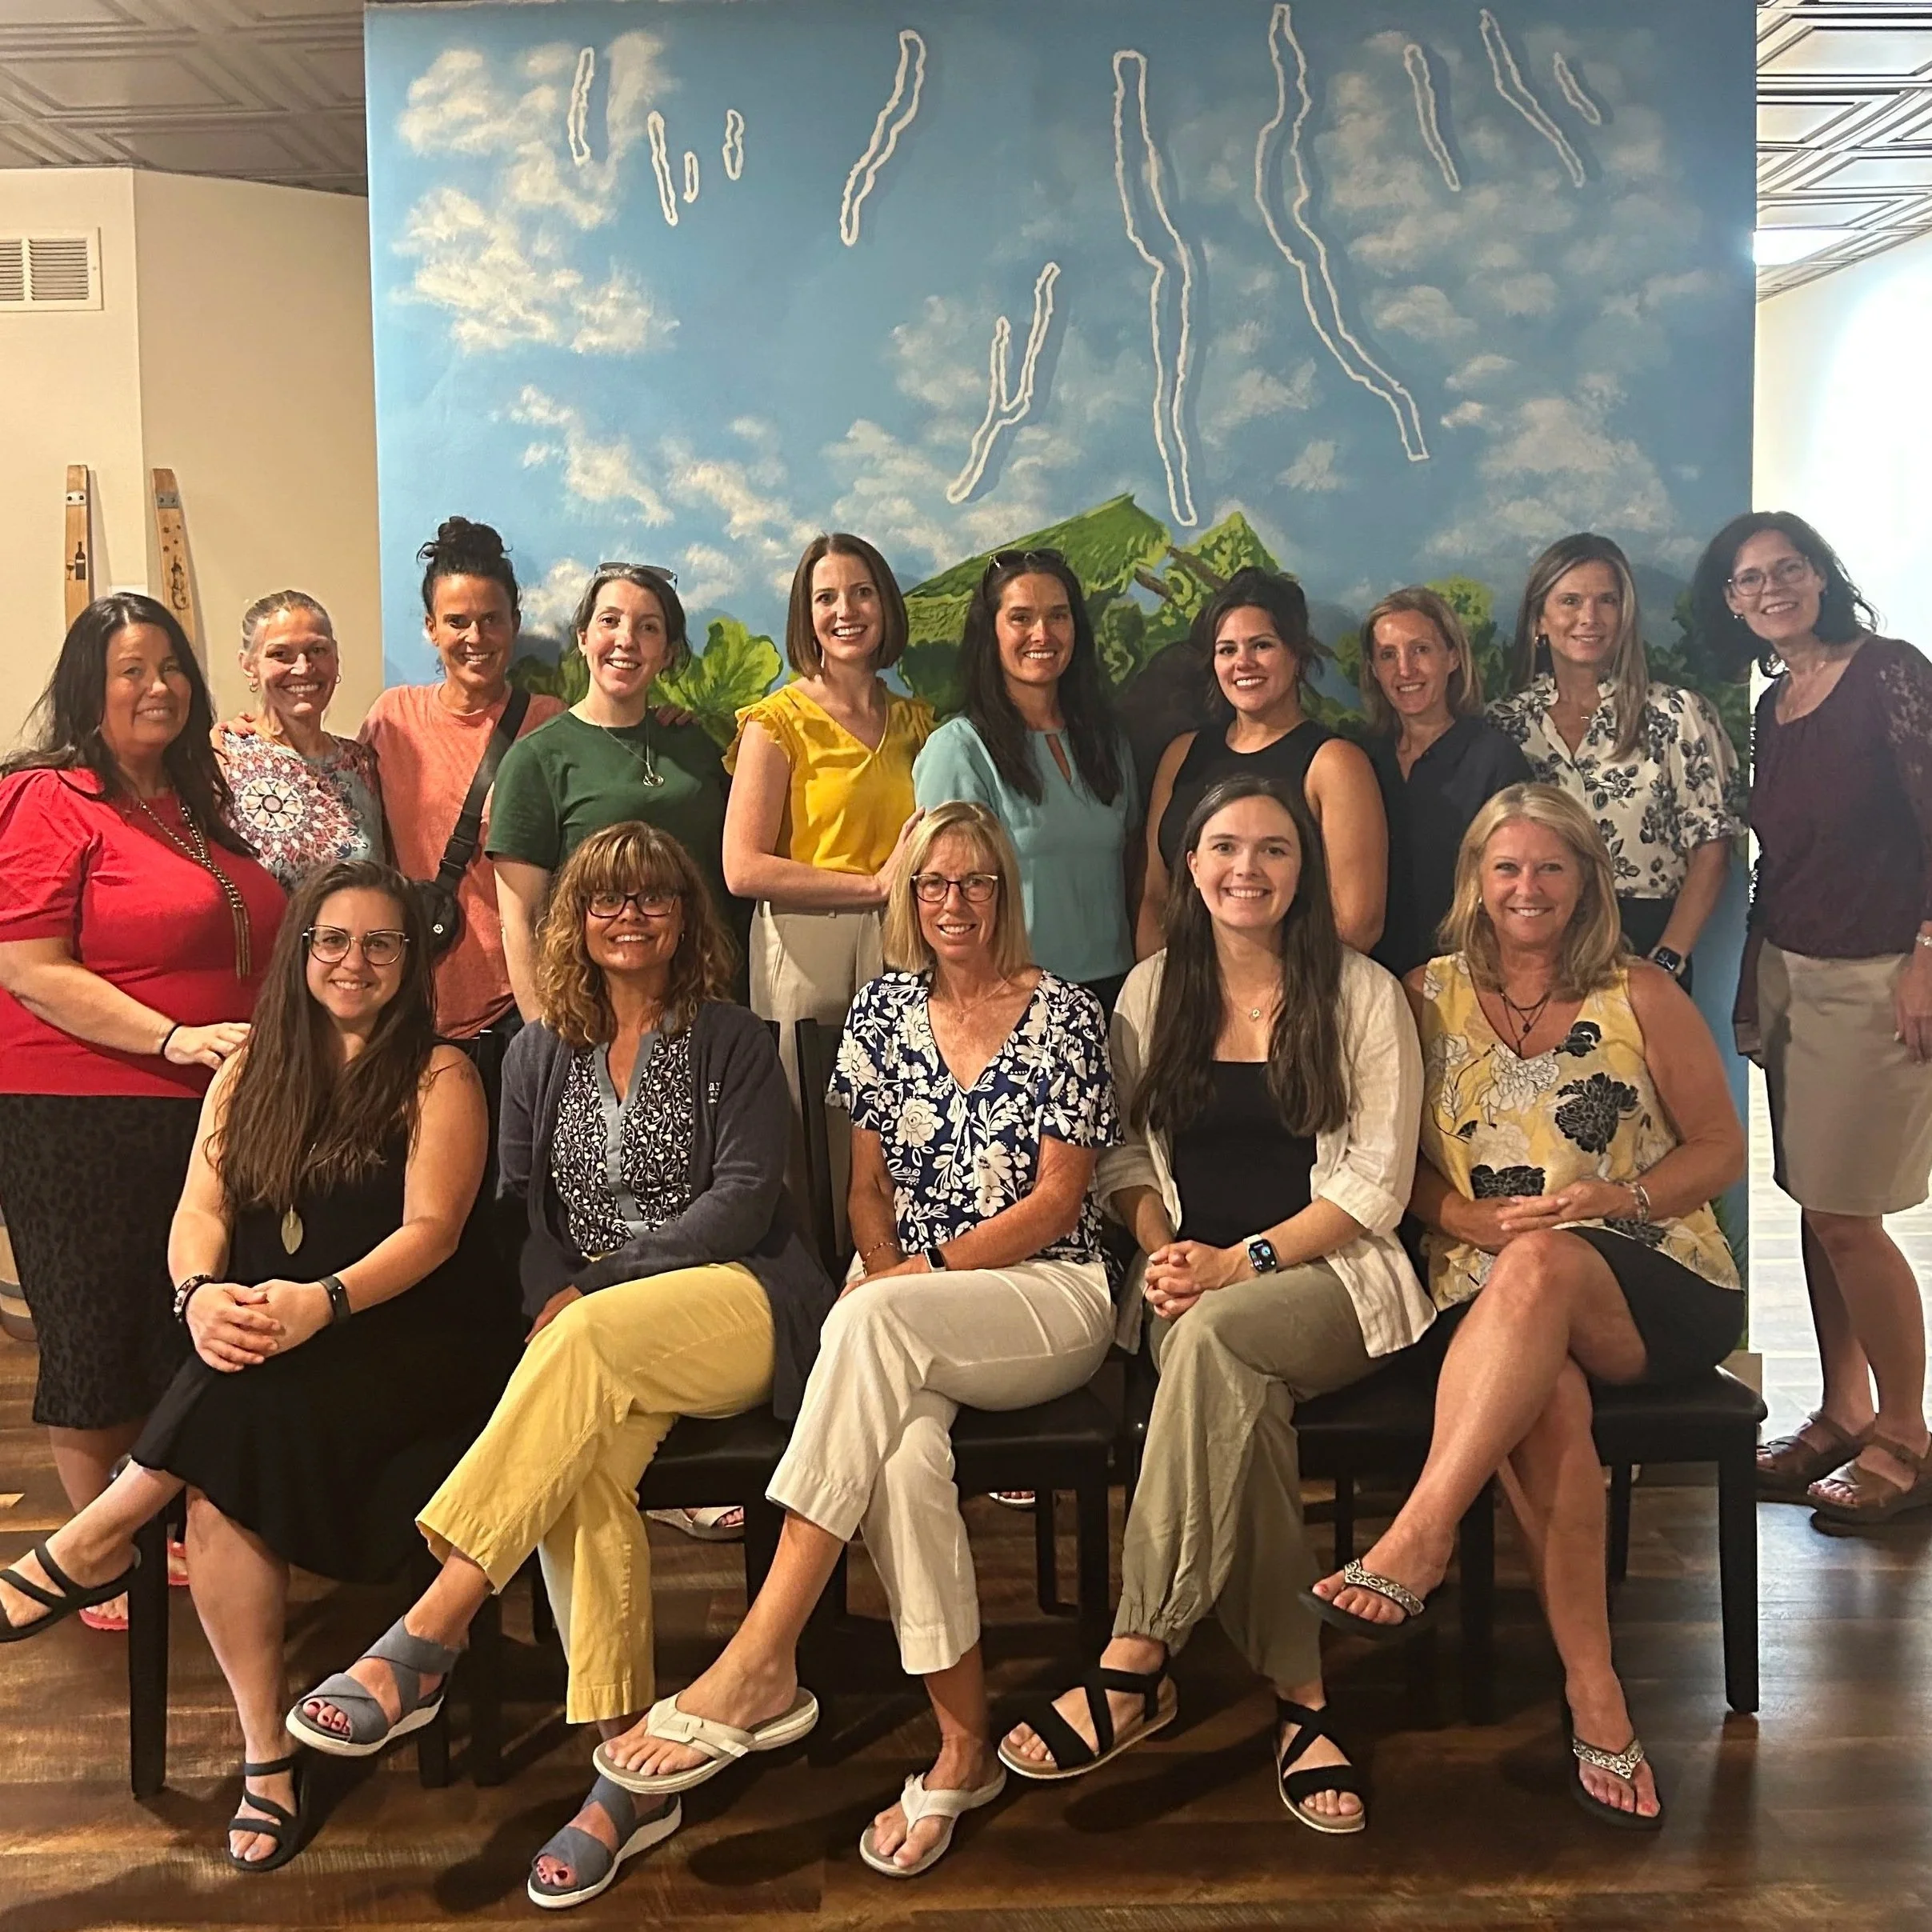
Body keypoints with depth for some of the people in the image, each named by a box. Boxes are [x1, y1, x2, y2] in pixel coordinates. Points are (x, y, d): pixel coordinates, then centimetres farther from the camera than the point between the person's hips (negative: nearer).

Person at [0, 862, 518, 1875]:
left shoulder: (438, 1075, 1)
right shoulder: (251, 1071, 15)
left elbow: (431, 1229, -10)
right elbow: (199, 1211, 5)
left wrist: (324, 1302, -29)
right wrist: (200, 1293, -19)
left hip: (412, 1342, -3)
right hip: (263, 1349, 4)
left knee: (244, 1408, -34)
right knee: (219, 1481, -27)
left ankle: (87, 1550, -12)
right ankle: (266, 1751, -18)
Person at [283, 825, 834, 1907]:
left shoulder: (731, 1043, 6)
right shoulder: (541, 1054, 18)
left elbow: (745, 1194, -5)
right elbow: (521, 1208, 13)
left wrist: (607, 1282, -13)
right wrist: (554, 1292, -9)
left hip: (739, 1306, -3)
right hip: (586, 1325, 3)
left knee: (587, 1346, -36)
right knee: (580, 1461, -32)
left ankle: (423, 1643, -35)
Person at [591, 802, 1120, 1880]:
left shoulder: (1065, 1014, 1)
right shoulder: (885, 1011, 13)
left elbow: (1058, 1200, -4)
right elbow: (869, 1190, 14)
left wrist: (930, 1269, -13)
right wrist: (886, 1270, -7)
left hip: (1050, 1295, -3)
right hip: (913, 1320, 3)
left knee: (869, 1324, -36)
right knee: (904, 1445, -34)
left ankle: (760, 1668, -36)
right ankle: (967, 1746, -22)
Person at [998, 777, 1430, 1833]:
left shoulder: (1361, 994, 3)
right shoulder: (1153, 990, 13)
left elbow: (1376, 1182, -3)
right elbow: (1126, 1153, 13)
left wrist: (1243, 1261, -14)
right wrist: (1164, 1250, -8)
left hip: (1330, 1278, -2)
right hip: (1193, 1286, 2)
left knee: (1215, 1338, -36)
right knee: (1239, 1398, -34)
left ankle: (1137, 1661, -31)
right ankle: (1297, 1696, -25)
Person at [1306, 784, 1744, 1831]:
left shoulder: (1641, 996, 9)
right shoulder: (1430, 996, 12)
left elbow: (1721, 1148, 9)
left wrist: (1619, 1199, -10)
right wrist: (1478, 1219, -9)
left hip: (1655, 1291, -1)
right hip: (1486, 1293, 1)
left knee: (1539, 1266, -38)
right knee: (1545, 1396, -35)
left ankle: (1419, 1536, -42)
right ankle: (1593, 1692, -30)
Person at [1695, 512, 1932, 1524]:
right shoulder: (1772, 706, 13)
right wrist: (1755, 981, 13)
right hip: (1790, 974, 7)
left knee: (1844, 1213, -5)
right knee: (1813, 1204, 9)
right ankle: (1842, 1413, 21)